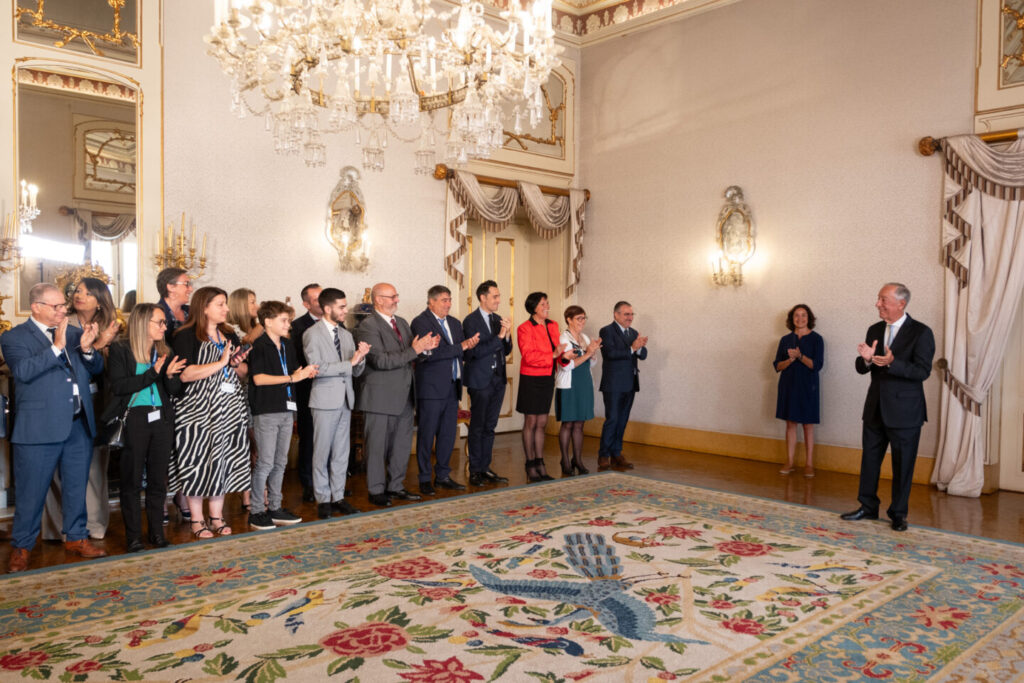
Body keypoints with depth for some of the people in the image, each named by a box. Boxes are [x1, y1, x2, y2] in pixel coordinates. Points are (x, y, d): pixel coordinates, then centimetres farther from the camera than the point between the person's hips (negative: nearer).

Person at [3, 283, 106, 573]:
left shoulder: (74, 332, 11)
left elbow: (97, 369, 8)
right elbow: (23, 371, -20)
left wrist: (87, 348, -11)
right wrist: (56, 347, -26)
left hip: (79, 424, 5)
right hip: (39, 427, -5)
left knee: (77, 487, 15)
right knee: (31, 492, 5)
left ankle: (76, 537, 30)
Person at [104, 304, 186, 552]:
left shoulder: (165, 352, 10)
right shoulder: (120, 350, -3)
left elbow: (176, 391, 9)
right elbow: (118, 386, -14)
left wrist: (170, 375, -12)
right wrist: (153, 373, -16)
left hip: (161, 419, 4)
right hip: (133, 419, -4)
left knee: (158, 480, 9)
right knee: (132, 482, 3)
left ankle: (157, 533, 19)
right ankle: (133, 537, 13)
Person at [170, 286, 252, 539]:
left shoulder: (229, 335, 15)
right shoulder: (186, 336, -6)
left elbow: (244, 372, 19)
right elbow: (185, 374, -19)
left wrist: (237, 364, -3)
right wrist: (221, 362, -16)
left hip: (230, 409, 6)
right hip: (198, 409, -6)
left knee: (224, 460, 7)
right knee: (198, 461, -2)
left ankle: (217, 517, 18)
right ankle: (196, 520, 10)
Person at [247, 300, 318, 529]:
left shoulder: (287, 345, 14)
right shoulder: (259, 345, -9)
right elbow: (258, 378, -18)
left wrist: (305, 374, 1)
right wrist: (292, 377, -18)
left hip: (286, 409, 8)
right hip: (266, 411, -8)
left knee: (280, 462, 12)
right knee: (265, 463, -4)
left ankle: (274, 508, 22)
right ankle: (256, 511, 6)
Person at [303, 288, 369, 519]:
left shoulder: (346, 335, 13)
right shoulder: (312, 334, -7)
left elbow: (356, 372, 11)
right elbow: (317, 368, -19)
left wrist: (360, 357, -11)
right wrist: (350, 362, -19)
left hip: (345, 400, 6)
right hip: (325, 400, -6)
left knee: (341, 452, 10)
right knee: (322, 452, 1)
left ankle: (338, 496, 19)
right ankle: (323, 499, 11)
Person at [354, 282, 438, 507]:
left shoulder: (402, 323, 13)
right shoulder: (368, 326, -13)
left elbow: (409, 356, 16)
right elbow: (381, 360, -22)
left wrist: (426, 347, -5)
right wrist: (414, 350, -21)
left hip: (403, 396, 8)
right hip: (380, 397, -8)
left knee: (402, 444, 14)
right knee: (377, 446, 4)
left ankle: (395, 486, 27)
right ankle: (376, 490, 16)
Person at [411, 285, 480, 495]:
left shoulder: (454, 323, 16)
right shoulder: (420, 322, -8)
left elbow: (462, 353, 16)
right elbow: (430, 353, -20)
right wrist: (462, 346, -17)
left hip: (452, 388, 7)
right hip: (431, 388, -7)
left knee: (448, 434, 11)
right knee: (427, 434, 0)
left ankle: (443, 476, 22)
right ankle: (424, 479, 10)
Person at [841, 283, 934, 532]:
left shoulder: (921, 333, -9)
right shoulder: (875, 330, 8)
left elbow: (923, 371, -18)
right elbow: (861, 368, 8)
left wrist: (892, 363, -32)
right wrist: (867, 359, -16)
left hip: (905, 411, -5)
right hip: (876, 408, 5)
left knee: (902, 464, 4)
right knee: (870, 458, 12)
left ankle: (898, 514, 18)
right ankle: (868, 507, 25)